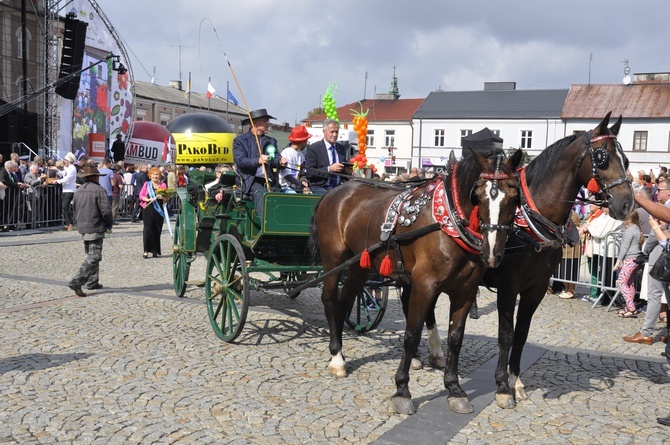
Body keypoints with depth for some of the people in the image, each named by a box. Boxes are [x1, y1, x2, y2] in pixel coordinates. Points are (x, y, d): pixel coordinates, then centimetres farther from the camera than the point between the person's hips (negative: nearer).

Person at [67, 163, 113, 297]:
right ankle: (76, 281, -18)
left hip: (82, 228, 8)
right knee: (94, 257, -7)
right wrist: (109, 224, -2)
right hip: (95, 228, -8)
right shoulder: (99, 190, -13)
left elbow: (75, 209, 18)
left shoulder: (79, 191, 10)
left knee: (90, 255, 20)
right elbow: (106, 210, -18)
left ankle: (92, 282, 23)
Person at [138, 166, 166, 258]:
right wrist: (148, 199, -14)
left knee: (157, 230, 3)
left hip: (159, 210, 2)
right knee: (148, 228, -7)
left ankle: (155, 251, 11)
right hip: (148, 209, -2)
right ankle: (146, 250, -4)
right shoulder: (147, 184, 6)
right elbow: (141, 195, 4)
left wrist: (162, 197, -11)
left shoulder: (163, 185, 10)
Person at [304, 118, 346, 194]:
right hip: (319, 187, -5)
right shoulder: (314, 148, -2)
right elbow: (308, 173, -10)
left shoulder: (341, 148, 16)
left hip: (338, 188, 5)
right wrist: (329, 169, -17)